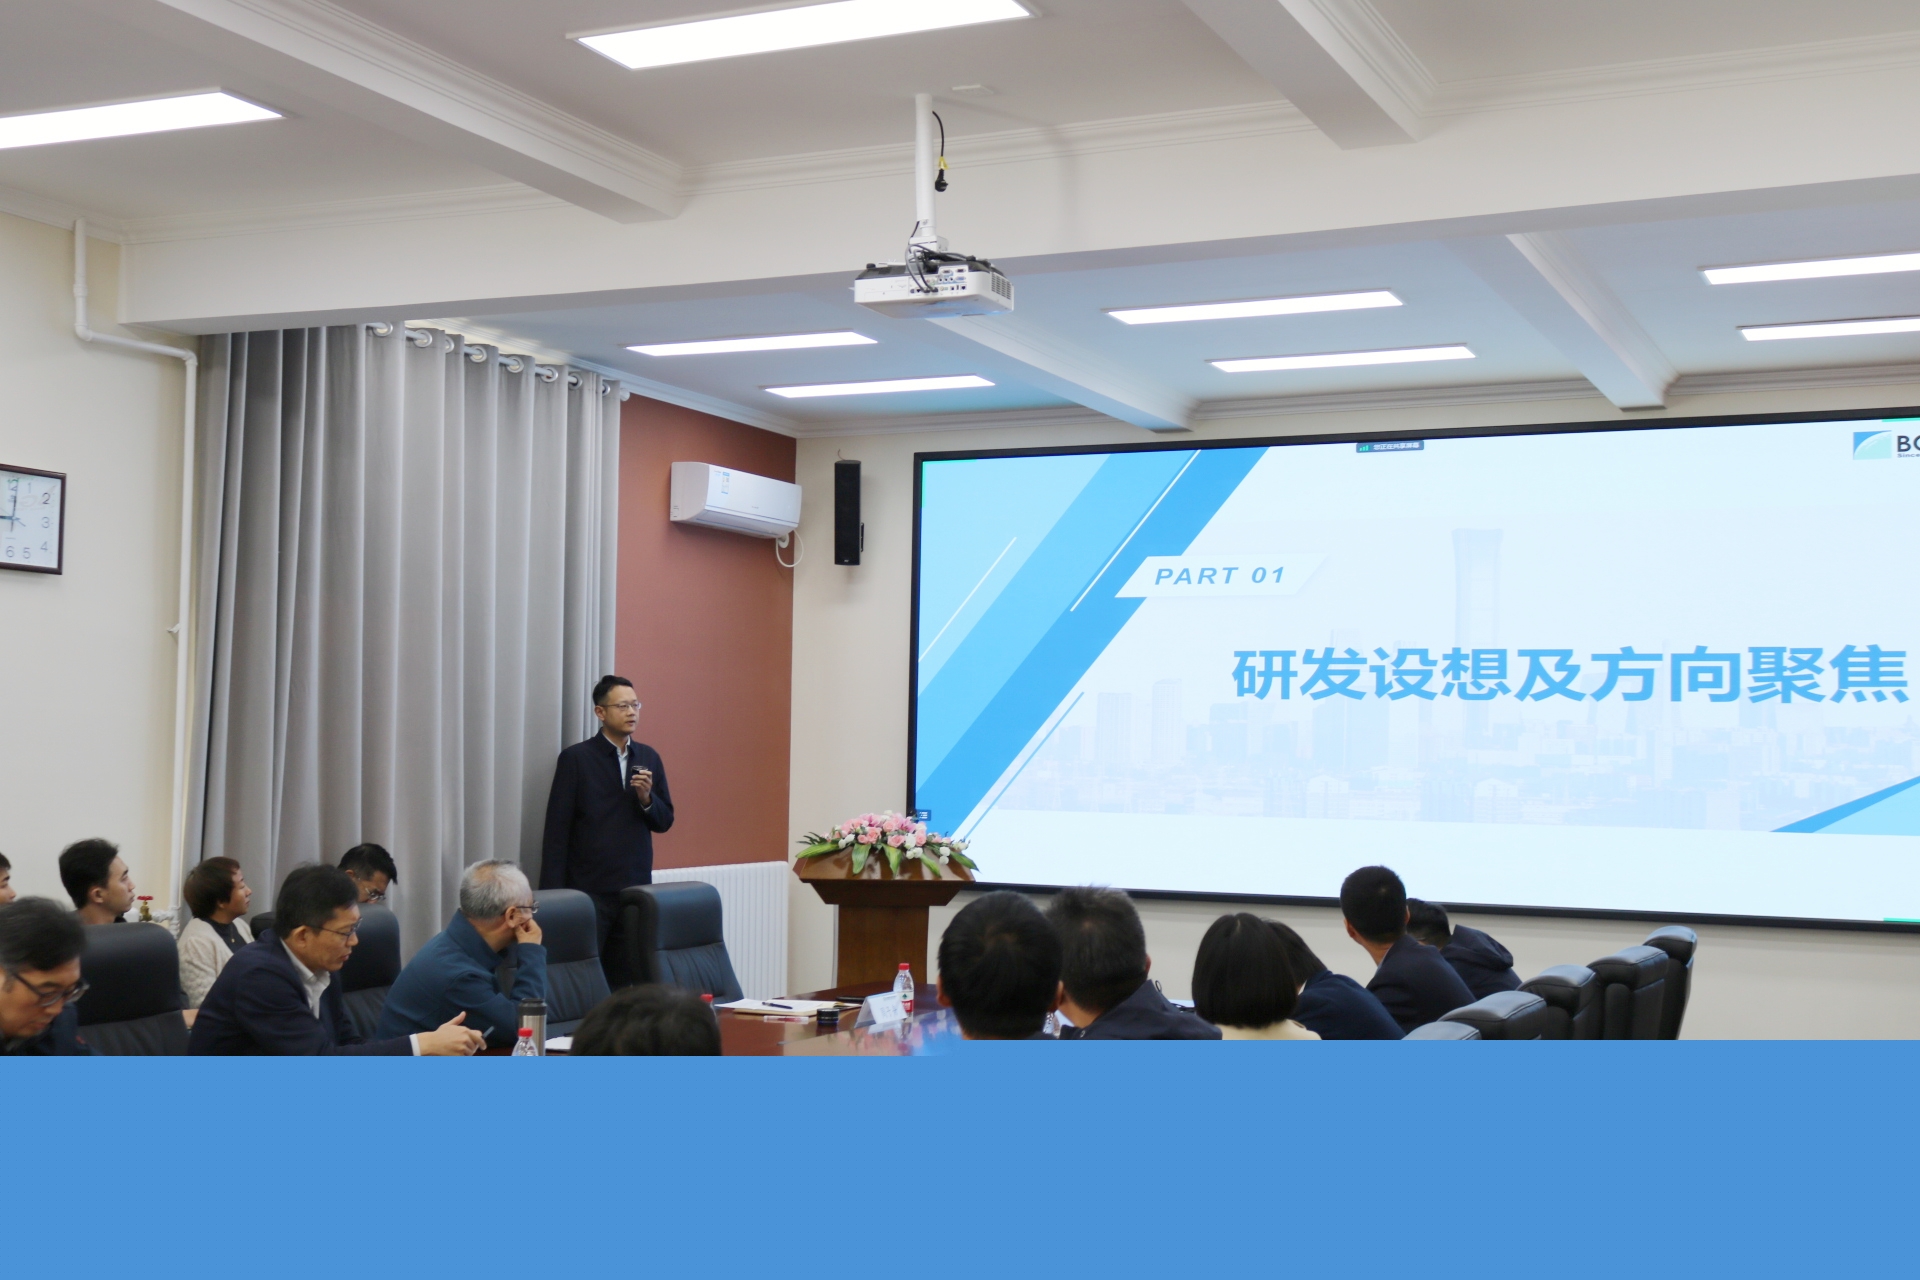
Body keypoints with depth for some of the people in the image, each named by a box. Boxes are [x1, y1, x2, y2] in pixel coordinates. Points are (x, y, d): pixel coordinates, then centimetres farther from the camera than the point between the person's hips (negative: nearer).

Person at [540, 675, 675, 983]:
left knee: (625, 979, 4)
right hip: (589, 890, -4)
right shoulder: (576, 758, -4)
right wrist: (553, 894, -9)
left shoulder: (649, 758, 10)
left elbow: (665, 821, 13)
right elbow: (557, 830, -5)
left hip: (636, 889, 4)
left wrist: (647, 798, -8)